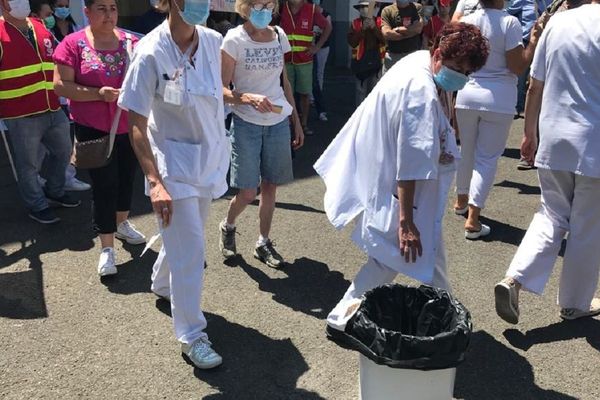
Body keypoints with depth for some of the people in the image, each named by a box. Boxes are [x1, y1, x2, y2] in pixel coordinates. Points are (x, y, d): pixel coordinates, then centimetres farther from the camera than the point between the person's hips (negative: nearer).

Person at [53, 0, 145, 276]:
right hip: (94, 129, -4)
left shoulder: (130, 42, 2)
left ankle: (122, 224, 42)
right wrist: (98, 93, -22)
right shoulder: (74, 44, -8)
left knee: (126, 178, 17)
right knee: (104, 185, -1)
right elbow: (61, 85, -11)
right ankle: (107, 248, 10)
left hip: (129, 126, 4)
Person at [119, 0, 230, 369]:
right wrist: (155, 182, -24)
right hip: (174, 162, -6)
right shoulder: (152, 53, -20)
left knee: (187, 235, 23)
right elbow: (137, 124, -17)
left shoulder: (213, 40, -5)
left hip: (210, 156, 6)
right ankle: (192, 335, 13)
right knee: (190, 250, -4)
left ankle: (163, 285, 52)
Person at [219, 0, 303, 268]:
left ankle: (263, 242, 26)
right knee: (247, 193, -2)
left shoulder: (279, 36, 5)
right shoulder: (234, 40, -9)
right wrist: (249, 98, -29)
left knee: (270, 185, 10)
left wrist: (297, 122, 14)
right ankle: (227, 226, 29)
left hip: (278, 122, 4)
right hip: (247, 123, -4)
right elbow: (222, 89, -10)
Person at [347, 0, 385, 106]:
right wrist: (363, 29, -17)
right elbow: (351, 41, -7)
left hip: (376, 60, 0)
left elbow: (384, 39, -8)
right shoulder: (355, 23, 3)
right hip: (361, 60, 0)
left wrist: (374, 27, -19)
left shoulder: (379, 22, 3)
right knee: (361, 90, 5)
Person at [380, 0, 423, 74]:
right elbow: (386, 34, -10)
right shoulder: (387, 10, 3)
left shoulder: (417, 8, 7)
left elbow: (418, 28, -8)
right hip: (392, 55, 0)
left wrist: (397, 29, -5)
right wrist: (411, 32, -5)